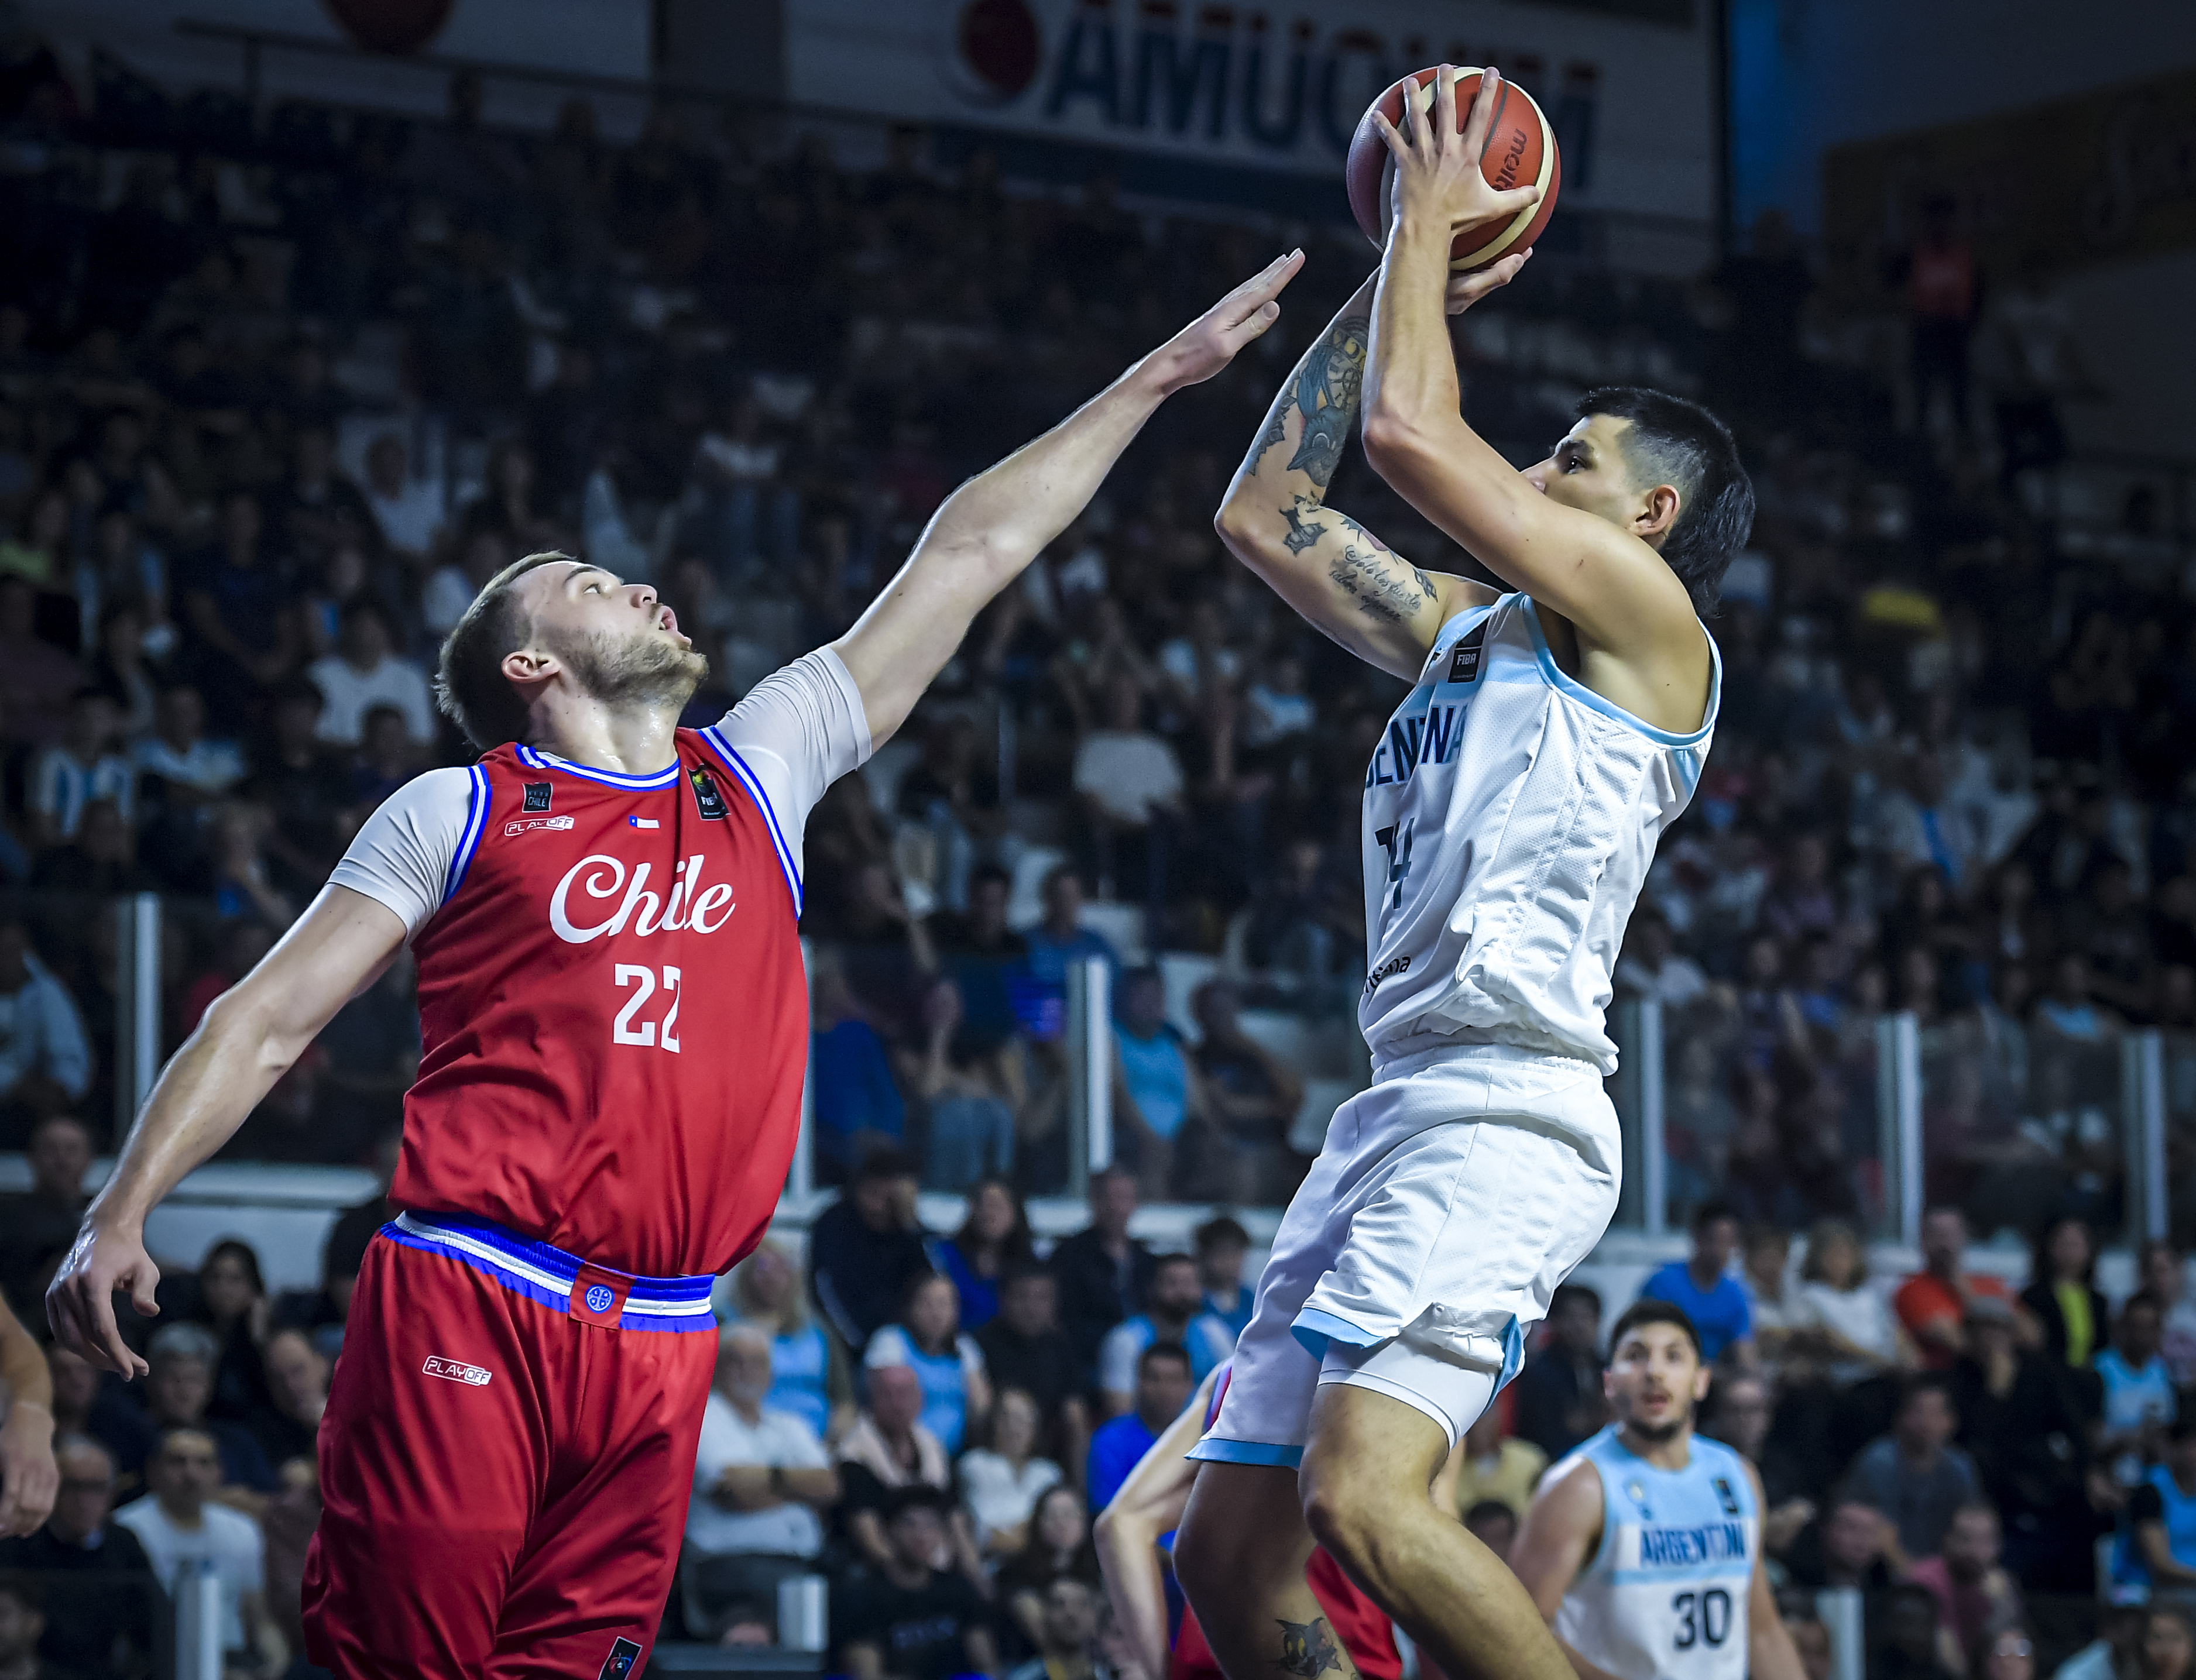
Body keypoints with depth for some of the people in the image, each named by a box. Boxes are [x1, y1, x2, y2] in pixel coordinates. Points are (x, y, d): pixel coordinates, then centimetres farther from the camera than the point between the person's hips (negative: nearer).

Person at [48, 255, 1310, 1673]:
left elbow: (967, 557, 21)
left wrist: (1160, 377, 25)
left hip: (659, 1341, 4)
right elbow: (269, 1020, 7)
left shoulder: (757, 776, 19)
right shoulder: (459, 812, 8)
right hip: (466, 1313, -4)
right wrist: (122, 1212, -5)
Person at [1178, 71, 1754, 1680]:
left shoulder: (1645, 617, 0)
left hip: (1505, 1110, -10)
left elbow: (1409, 432, -8)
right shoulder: (1472, 630, 25)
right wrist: (1398, 277, 28)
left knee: (1365, 1501, -28)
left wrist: (1436, 220, 6)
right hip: (1399, 1109, 10)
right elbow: (1267, 513, 29)